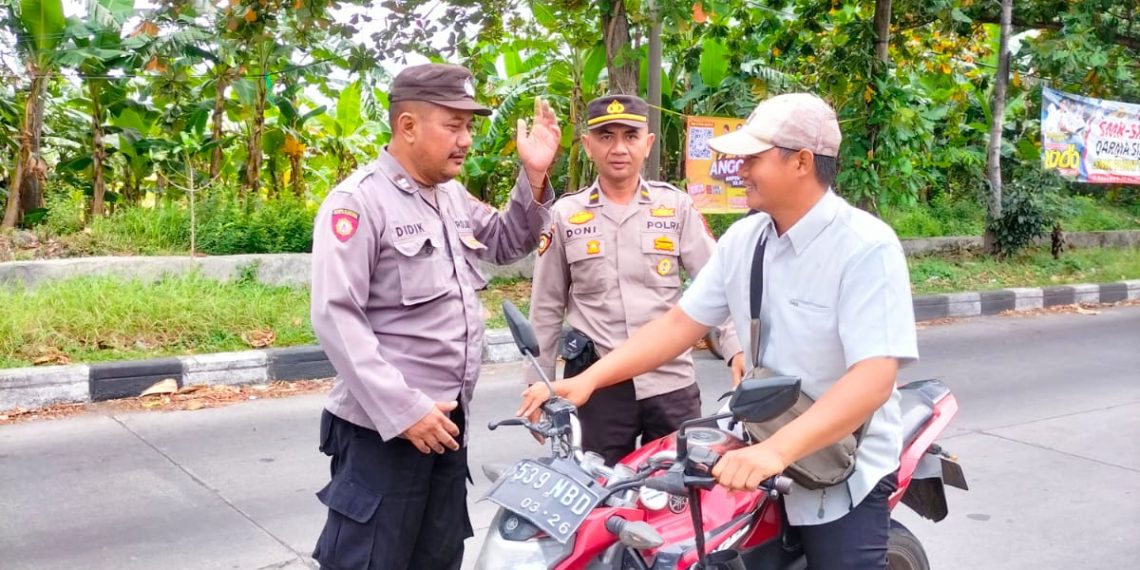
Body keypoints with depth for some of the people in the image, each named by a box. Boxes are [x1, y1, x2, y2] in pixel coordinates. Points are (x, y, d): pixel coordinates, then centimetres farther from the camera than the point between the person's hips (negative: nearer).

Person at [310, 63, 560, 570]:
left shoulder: (454, 196, 11)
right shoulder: (359, 200, -14)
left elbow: (507, 245, 24)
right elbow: (336, 317, -21)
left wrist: (533, 176, 7)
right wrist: (403, 410, -23)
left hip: (446, 421, 8)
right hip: (382, 429, -8)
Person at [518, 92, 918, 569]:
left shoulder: (866, 247, -20)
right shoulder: (743, 238, 1)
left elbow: (873, 379, -30)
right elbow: (681, 322, 3)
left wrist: (776, 450, -43)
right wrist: (586, 381, -7)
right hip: (760, 452, 6)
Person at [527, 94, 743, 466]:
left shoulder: (677, 206, 3)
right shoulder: (564, 214, 3)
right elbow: (546, 307, 8)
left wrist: (737, 348, -13)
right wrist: (538, 383, 7)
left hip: (672, 382, 1)